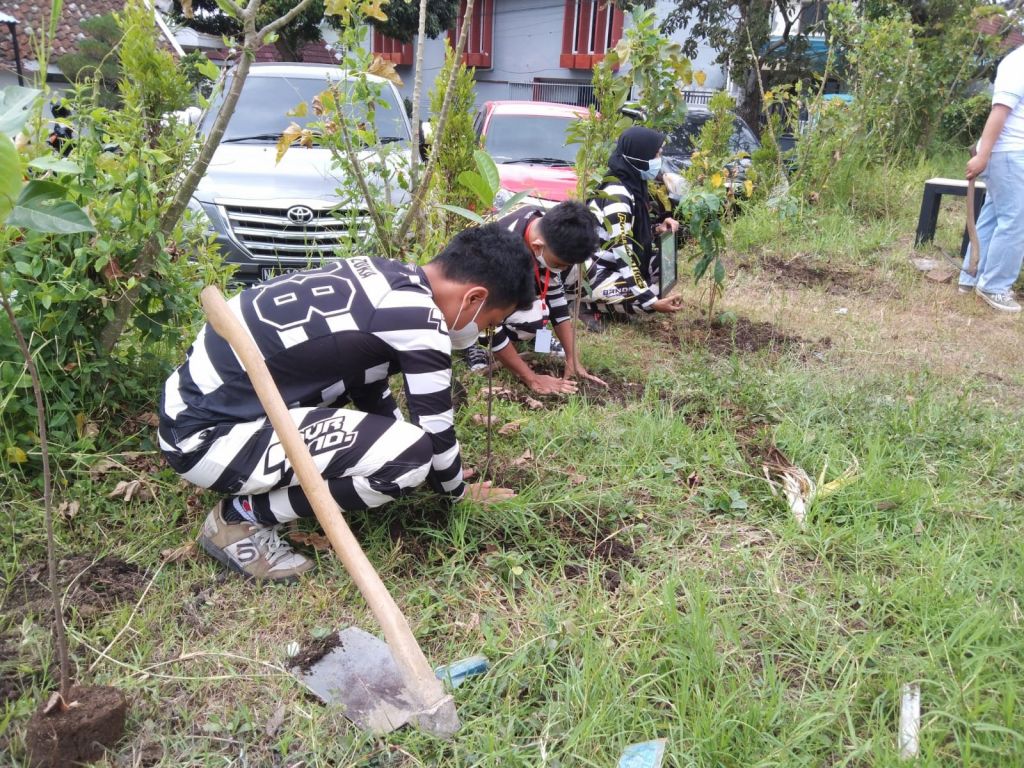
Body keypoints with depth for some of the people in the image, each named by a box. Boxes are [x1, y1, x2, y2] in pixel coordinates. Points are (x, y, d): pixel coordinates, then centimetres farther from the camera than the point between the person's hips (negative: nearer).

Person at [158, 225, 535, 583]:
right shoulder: (419, 318, -19)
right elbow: (435, 428, -9)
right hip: (203, 434, -9)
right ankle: (242, 518, -2)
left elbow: (369, 389, 19)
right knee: (411, 455, -19)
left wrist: (444, 475, 25)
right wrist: (457, 492, 13)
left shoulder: (381, 276, 7)